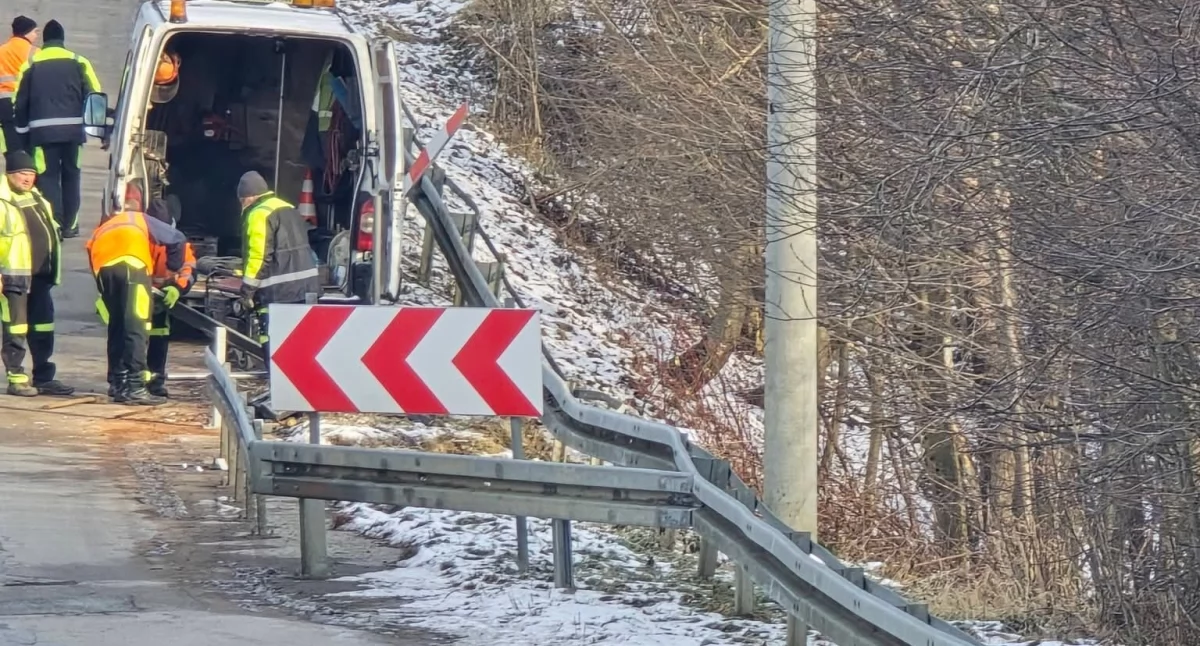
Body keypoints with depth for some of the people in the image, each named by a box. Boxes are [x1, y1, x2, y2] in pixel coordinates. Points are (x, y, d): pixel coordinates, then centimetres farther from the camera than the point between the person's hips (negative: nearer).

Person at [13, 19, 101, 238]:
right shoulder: (78, 62, 6)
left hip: (42, 130, -1)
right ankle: (70, 224, 17)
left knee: (47, 177, 1)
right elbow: (95, 96, 3)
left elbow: (20, 102, 7)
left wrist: (23, 130, 15)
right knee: (70, 174, 16)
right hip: (72, 128, 1)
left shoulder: (31, 65, 6)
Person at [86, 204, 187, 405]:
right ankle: (134, 387, -16)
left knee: (117, 325, 18)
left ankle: (118, 382, 24)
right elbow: (177, 239, 25)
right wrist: (173, 271, 36)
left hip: (102, 266, 4)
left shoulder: (103, 229, 42)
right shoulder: (142, 221, 34)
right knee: (136, 326, -7)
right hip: (130, 262, -4)